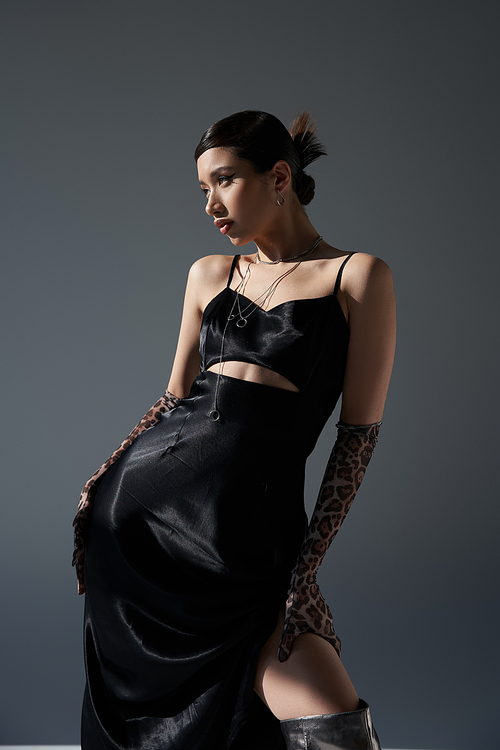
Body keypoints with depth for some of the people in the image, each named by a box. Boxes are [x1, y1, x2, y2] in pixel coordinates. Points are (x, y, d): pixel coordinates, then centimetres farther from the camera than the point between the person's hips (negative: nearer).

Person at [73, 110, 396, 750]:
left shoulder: (358, 276, 0)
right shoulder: (209, 274, 16)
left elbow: (359, 430, -3)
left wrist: (308, 563, -8)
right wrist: (100, 484, 10)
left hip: (250, 529, -4)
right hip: (141, 495, 4)